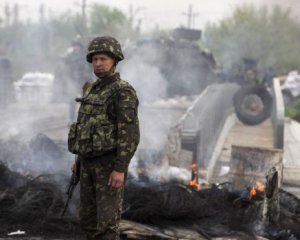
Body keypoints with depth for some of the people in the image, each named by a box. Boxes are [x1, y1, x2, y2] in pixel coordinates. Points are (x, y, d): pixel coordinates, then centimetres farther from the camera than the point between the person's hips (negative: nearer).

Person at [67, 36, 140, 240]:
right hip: (91, 162, 8)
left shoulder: (124, 93, -13)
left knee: (107, 219, -9)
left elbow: (130, 134, -19)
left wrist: (120, 169, -24)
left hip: (110, 163, -8)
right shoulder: (93, 90, 13)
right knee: (89, 217, 10)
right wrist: (80, 159, 18)